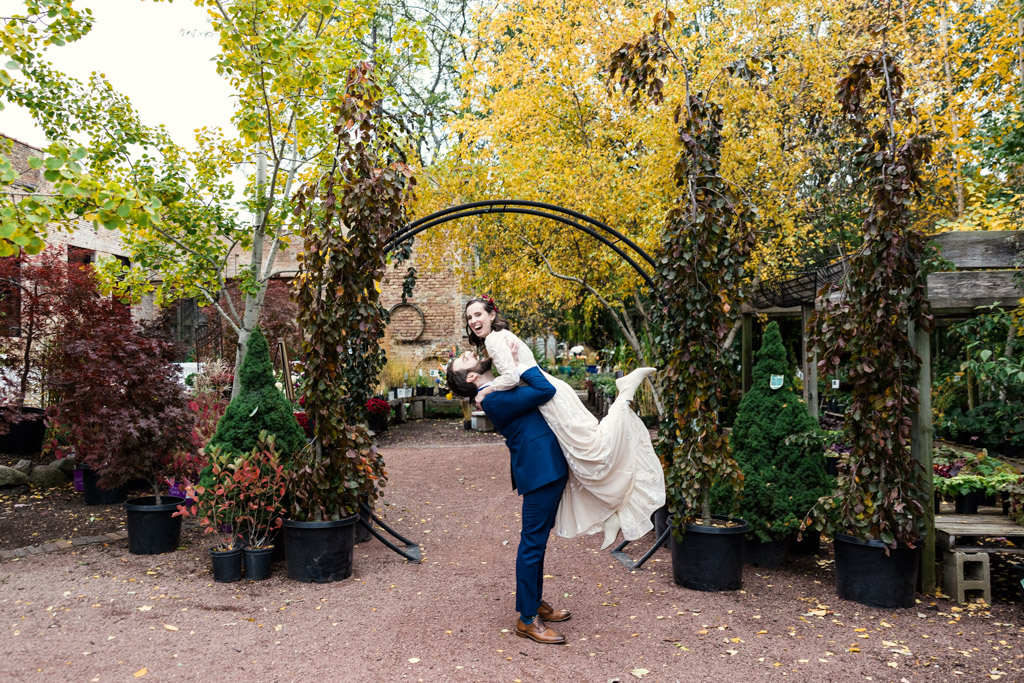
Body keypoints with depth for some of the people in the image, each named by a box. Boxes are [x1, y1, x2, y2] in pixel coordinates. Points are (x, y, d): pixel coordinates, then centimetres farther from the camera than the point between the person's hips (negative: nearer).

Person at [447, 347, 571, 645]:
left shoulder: (500, 390, 14)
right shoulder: (494, 399, -18)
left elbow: (540, 389, 24)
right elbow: (546, 391, -22)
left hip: (549, 468, 10)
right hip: (540, 471, -10)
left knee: (538, 541, 19)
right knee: (533, 543, -2)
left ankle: (536, 603, 33)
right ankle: (527, 620, 9)